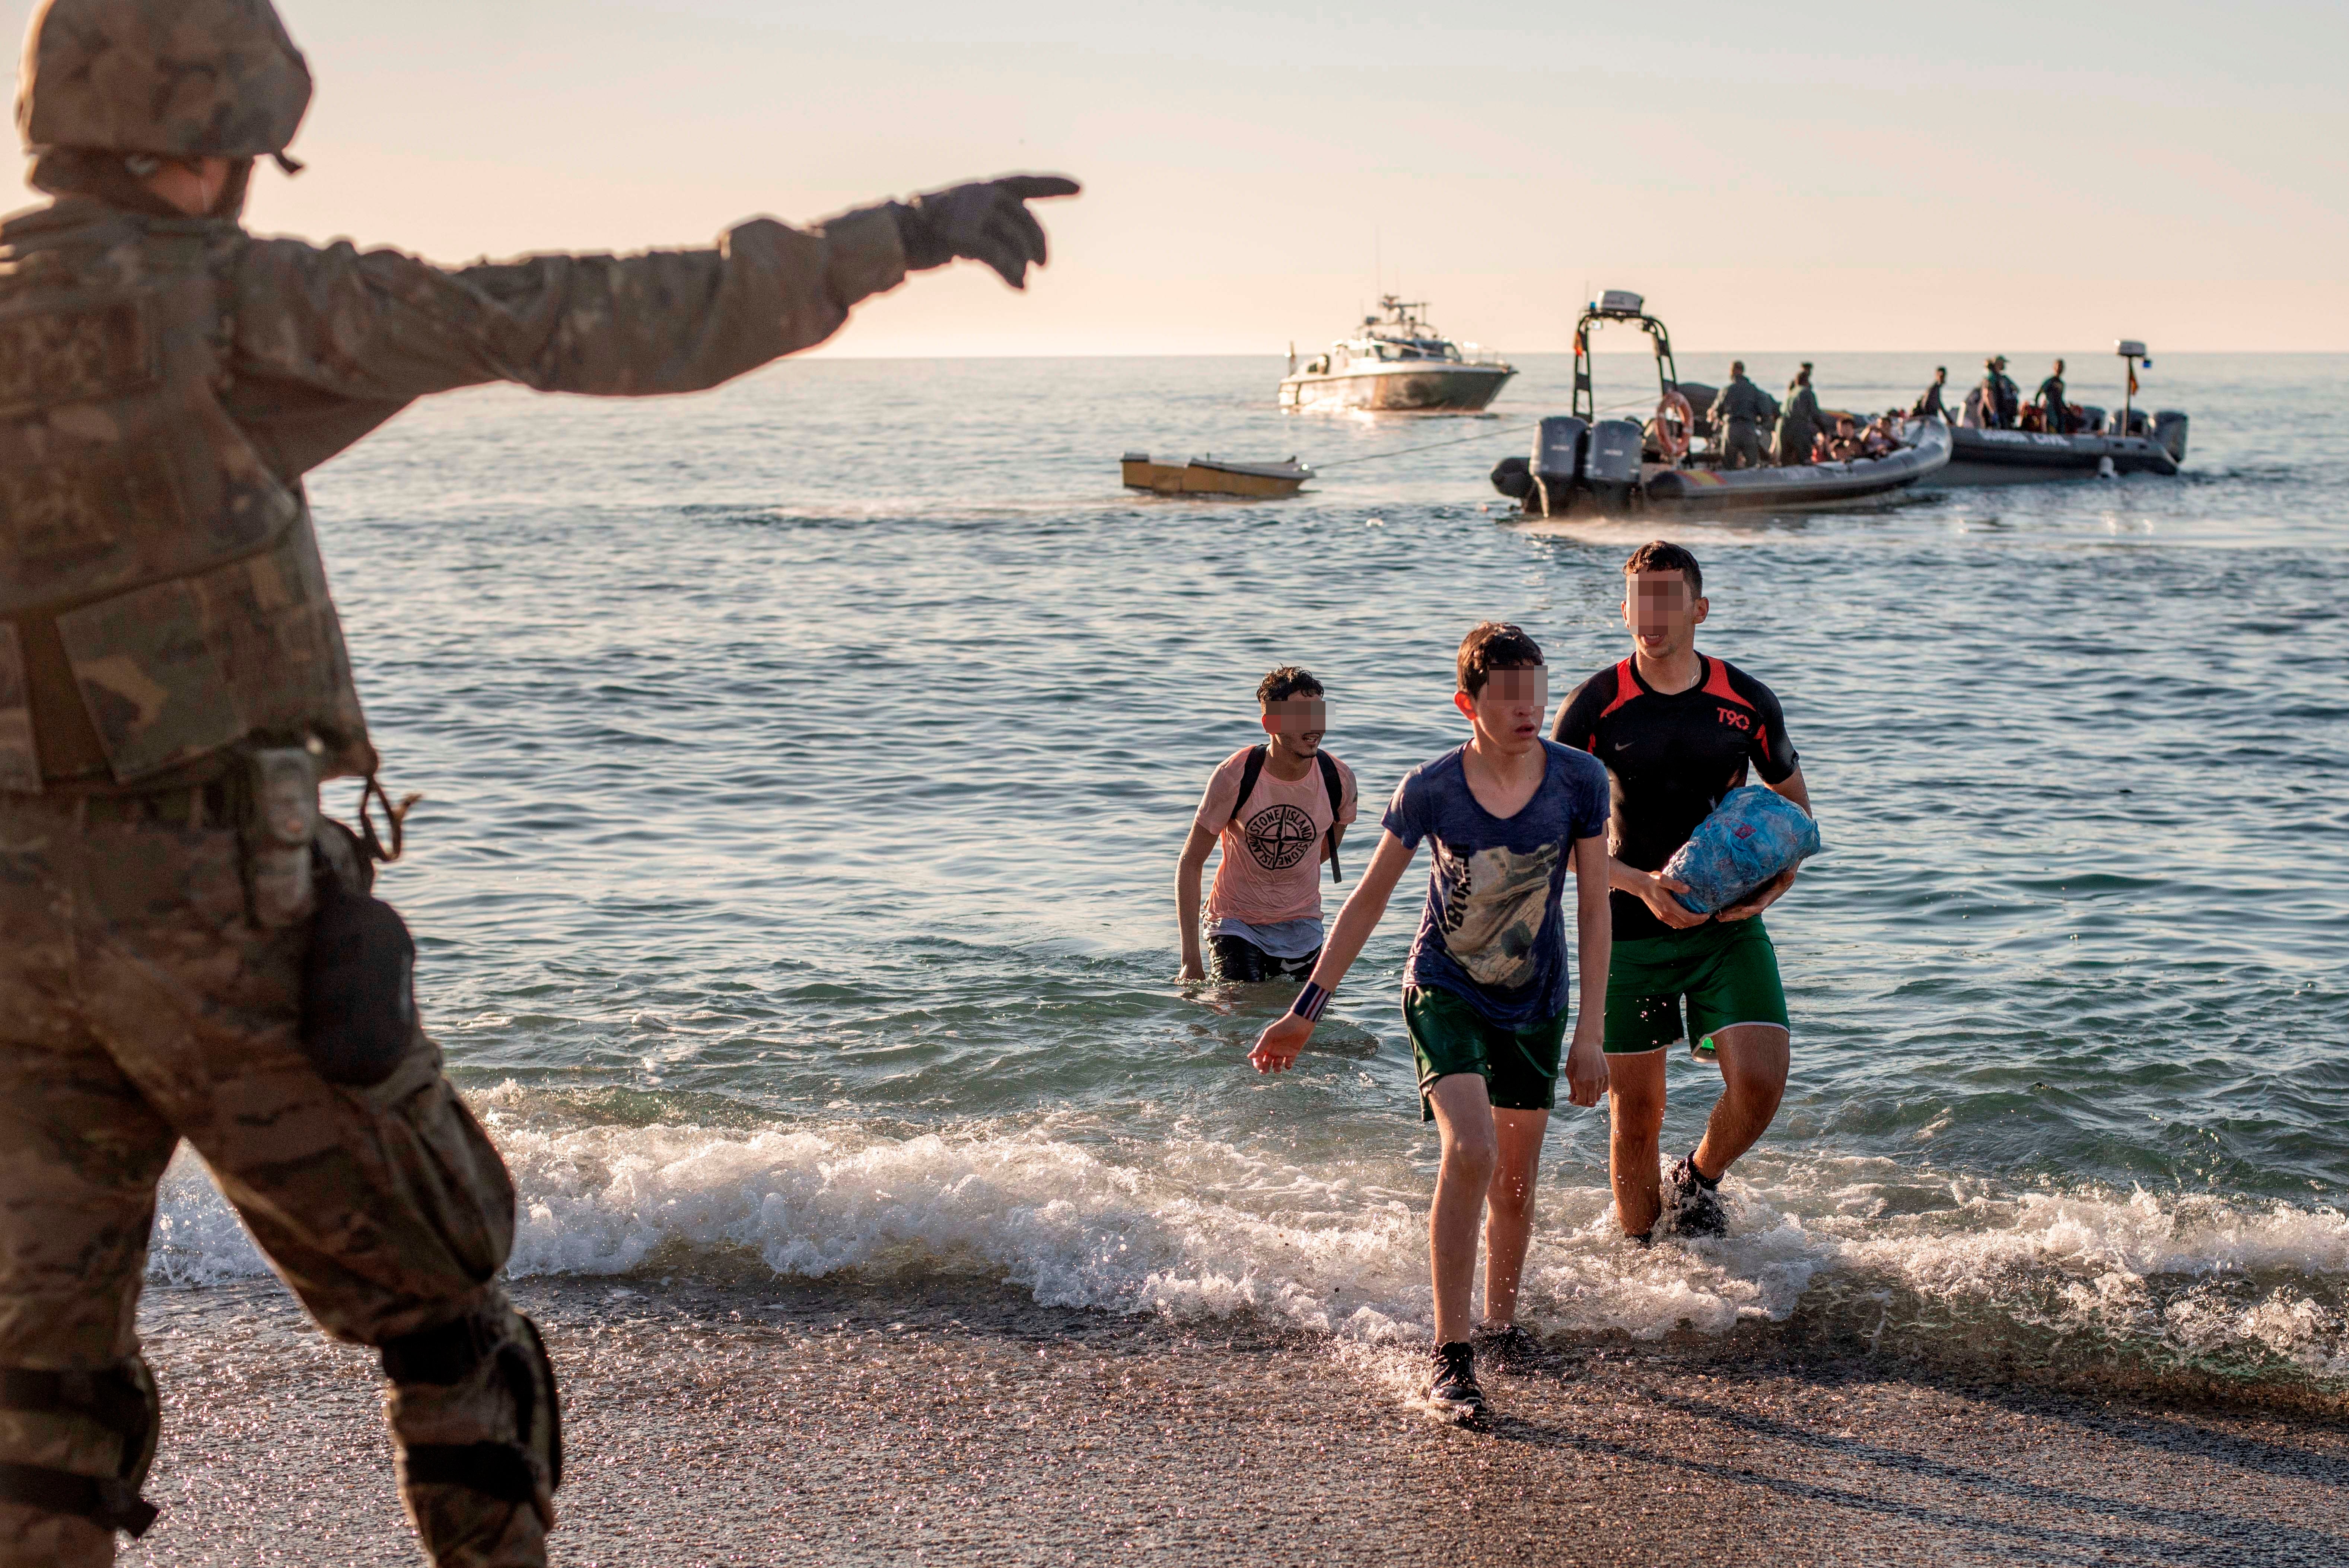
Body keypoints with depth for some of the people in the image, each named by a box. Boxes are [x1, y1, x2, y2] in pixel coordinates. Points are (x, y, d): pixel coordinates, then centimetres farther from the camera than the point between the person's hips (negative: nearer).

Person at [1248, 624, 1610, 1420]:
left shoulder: (1580, 781, -13)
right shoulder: (1429, 790, -17)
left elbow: (1594, 911, -5)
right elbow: (1367, 901, -6)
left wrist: (1589, 1035, -7)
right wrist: (1305, 1011, -4)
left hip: (1535, 1004, 3)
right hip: (1444, 992, -2)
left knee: (1516, 1177, 12)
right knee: (1469, 1152, -22)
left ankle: (1501, 1323, 36)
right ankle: (1451, 1354, -16)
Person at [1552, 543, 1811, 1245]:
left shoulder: (1747, 702, 0)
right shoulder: (1595, 705, -5)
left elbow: (1795, 806, 14)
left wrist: (1773, 884, -5)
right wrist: (1640, 884, -16)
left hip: (1729, 927, 1)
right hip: (1631, 931, -1)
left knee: (1759, 1082, -16)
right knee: (1636, 1116, 3)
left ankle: (1699, 1180, 17)